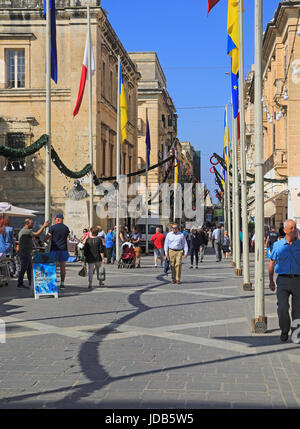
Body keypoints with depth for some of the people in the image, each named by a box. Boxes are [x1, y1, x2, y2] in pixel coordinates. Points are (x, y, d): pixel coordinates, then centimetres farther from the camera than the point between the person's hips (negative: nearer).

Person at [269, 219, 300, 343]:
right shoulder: (278, 245, 6)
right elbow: (272, 263, 15)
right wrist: (271, 281, 12)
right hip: (283, 280, -1)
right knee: (282, 307, -12)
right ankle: (284, 331, 9)